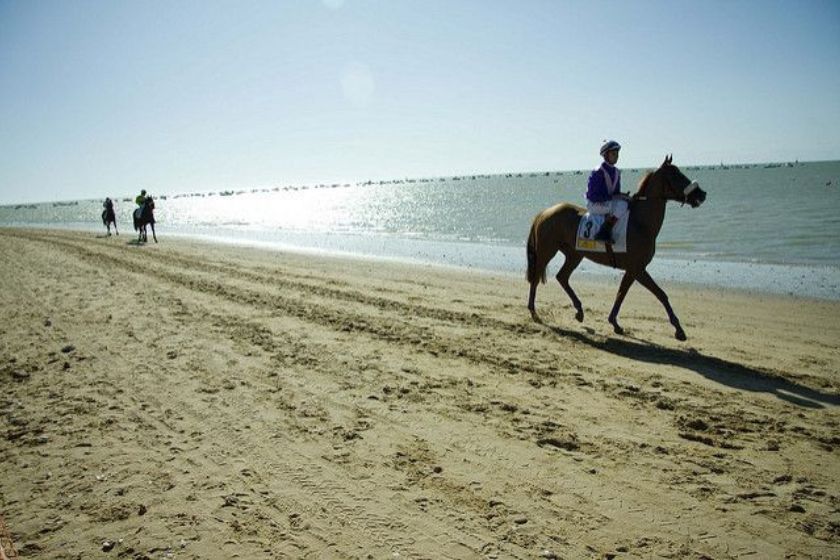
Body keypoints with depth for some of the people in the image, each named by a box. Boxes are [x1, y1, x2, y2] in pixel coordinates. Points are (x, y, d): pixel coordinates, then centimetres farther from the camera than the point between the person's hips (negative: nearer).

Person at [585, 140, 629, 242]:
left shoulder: (617, 172, 9)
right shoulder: (597, 172, -16)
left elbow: (616, 192, 16)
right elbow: (593, 196, -20)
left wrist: (622, 196, -8)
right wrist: (613, 197, -23)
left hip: (609, 202, 9)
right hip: (594, 204, -9)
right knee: (621, 205, -29)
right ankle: (604, 232, -29)